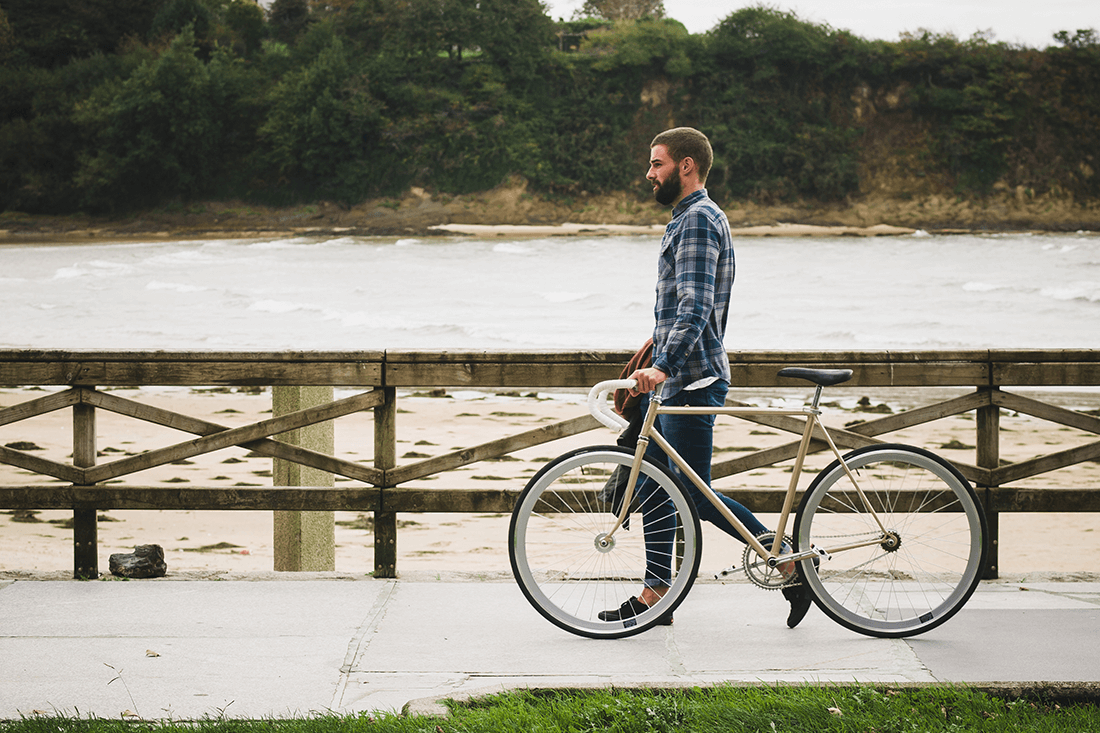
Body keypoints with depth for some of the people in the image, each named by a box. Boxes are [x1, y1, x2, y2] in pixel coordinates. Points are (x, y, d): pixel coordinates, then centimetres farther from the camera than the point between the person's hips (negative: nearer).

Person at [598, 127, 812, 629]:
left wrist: (663, 366, -38)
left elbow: (696, 307, -28)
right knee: (654, 485, 10)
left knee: (696, 496, -7)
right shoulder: (687, 218, 18)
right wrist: (655, 353, 29)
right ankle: (655, 595, 15)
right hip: (669, 377, 10)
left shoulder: (699, 220, -16)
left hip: (690, 381, -10)